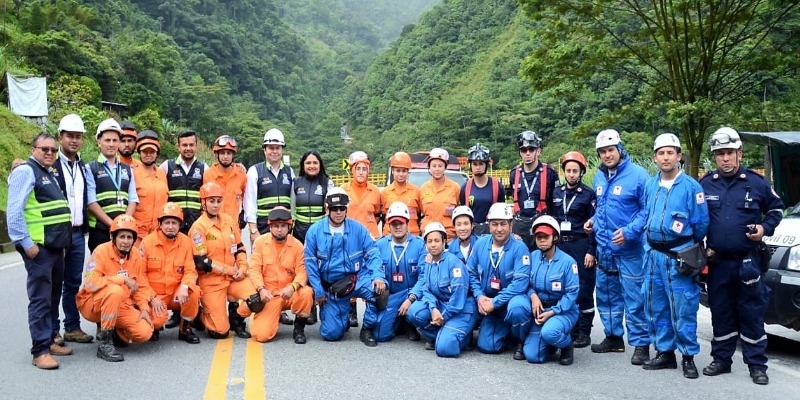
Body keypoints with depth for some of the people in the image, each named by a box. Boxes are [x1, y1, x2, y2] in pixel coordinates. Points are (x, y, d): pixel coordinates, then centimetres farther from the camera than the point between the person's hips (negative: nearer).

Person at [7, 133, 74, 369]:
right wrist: (26, 244, -19)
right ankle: (40, 350, -3)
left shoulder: (49, 175, 19)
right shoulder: (26, 172, -8)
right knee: (40, 298, -7)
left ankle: (49, 341, 24)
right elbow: (14, 212, -16)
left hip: (56, 246, 9)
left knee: (54, 297, 14)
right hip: (38, 247, -9)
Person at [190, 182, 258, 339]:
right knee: (220, 331, -8)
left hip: (234, 276, 5)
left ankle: (236, 319, 11)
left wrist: (242, 268, -4)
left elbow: (240, 248, 14)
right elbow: (201, 262, -15)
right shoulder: (199, 227, -11)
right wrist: (230, 270, -13)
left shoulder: (229, 221, 7)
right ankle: (200, 315, 25)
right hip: (211, 281, -5)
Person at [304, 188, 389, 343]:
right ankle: (342, 318, 32)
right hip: (331, 287, 1)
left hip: (357, 279, 0)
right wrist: (318, 292, -5)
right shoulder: (314, 231, -4)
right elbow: (310, 263, -2)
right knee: (331, 334, -4)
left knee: (379, 288, -34)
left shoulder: (358, 228, -2)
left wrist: (378, 276, -23)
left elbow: (373, 254, -5)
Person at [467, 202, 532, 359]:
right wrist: (480, 296, -11)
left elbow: (520, 283, -24)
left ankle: (520, 341, -7)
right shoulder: (480, 244, -4)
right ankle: (506, 330, 25)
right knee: (486, 346, -9)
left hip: (513, 299, -4)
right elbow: (471, 273, 4)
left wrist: (495, 302, -24)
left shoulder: (519, 248, -18)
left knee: (516, 308, -39)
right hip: (489, 302, 4)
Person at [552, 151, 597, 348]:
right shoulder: (556, 193, 12)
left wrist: (591, 251, -10)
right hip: (559, 245, 4)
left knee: (584, 289, -1)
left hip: (581, 246, -4)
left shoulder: (588, 194, -1)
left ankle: (584, 332, 7)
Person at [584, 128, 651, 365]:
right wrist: (594, 220, 6)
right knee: (607, 294, 15)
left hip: (629, 248, -7)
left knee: (634, 297, -2)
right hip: (603, 247, 7)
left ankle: (641, 344, 9)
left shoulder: (638, 175, -12)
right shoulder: (599, 177, 10)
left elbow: (648, 210, -13)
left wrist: (629, 231, -22)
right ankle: (613, 337, 30)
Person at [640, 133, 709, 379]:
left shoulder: (691, 186, -8)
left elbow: (701, 223, -4)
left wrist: (687, 245, 7)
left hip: (680, 257, -6)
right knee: (655, 307, 11)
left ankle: (688, 357, 11)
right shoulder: (650, 186, 9)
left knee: (683, 309, -2)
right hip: (654, 255, 6)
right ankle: (664, 353, 23)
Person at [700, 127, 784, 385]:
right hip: (717, 262, 2)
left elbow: (776, 208, 11)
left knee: (751, 314, 1)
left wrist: (765, 228, -6)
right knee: (720, 313, 10)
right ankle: (721, 360, 21)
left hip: (748, 262, -2)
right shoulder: (705, 184, 3)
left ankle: (757, 365, 10)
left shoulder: (756, 182, -2)